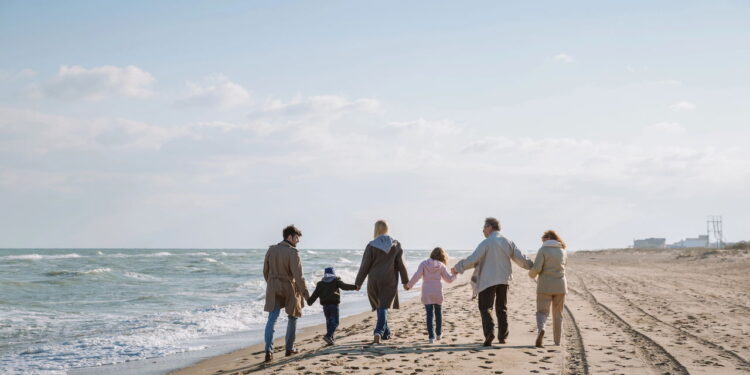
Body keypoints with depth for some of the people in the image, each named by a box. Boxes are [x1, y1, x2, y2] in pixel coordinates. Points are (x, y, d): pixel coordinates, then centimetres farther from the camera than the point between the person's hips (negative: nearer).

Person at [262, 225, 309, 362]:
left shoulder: (271, 249, 3)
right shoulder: (293, 252, -14)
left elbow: (265, 271, 11)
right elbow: (298, 276, -18)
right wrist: (305, 293, -12)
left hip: (273, 289, 4)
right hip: (289, 289, -4)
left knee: (272, 319, -1)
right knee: (292, 317, 17)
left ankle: (269, 350, -16)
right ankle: (289, 348, 23)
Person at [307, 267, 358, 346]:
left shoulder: (320, 283, 12)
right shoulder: (336, 280, 4)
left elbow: (315, 293, 9)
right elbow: (344, 286, -10)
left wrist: (309, 301, 17)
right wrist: (354, 287, -13)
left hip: (325, 305, 4)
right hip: (334, 304, -4)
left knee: (329, 321, 17)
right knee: (335, 322, -3)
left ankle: (331, 338, 17)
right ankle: (328, 336, -22)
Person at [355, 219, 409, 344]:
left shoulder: (371, 246, -7)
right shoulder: (396, 245, -2)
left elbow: (365, 266, -6)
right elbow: (401, 265, 0)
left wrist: (358, 282, 0)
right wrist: (405, 281, 7)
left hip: (374, 281, 0)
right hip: (389, 281, 0)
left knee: (379, 306, 17)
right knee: (384, 307, -2)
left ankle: (386, 333, 26)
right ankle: (379, 332, -22)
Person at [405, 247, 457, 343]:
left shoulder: (424, 264, -1)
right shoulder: (441, 266, 1)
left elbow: (417, 276, -10)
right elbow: (449, 279, 6)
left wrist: (409, 285, -1)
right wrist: (455, 275, 25)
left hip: (426, 293, -1)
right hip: (438, 293, 1)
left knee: (429, 315, -2)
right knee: (438, 313, 19)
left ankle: (431, 336, -10)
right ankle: (439, 334, 30)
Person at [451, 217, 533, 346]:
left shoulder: (486, 243, -11)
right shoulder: (508, 242, 6)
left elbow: (473, 259, -16)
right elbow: (520, 258, 9)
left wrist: (458, 268, -5)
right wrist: (532, 267, 27)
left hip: (488, 280, -5)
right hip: (504, 279, 6)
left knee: (485, 308, -3)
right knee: (501, 308, 16)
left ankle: (489, 333, -22)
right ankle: (503, 336, 18)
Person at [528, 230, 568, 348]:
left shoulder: (543, 250, -7)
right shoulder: (563, 251, 8)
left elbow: (536, 268, -14)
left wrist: (531, 274, 6)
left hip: (545, 286, -4)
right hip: (560, 286, 4)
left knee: (542, 312, 1)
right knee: (557, 315, 14)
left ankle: (541, 330, -29)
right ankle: (557, 342, 17)